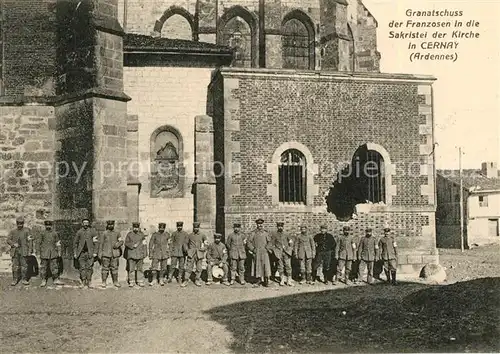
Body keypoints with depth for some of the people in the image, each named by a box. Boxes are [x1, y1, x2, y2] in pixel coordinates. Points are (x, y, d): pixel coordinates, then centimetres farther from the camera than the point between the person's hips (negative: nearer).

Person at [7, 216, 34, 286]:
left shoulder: (27, 230, 4)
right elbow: (8, 240, 8)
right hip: (15, 251, 2)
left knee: (24, 265, 0)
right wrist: (13, 244, -12)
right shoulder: (12, 232, 12)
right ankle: (14, 280, 7)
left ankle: (24, 279, 9)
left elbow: (30, 241, 1)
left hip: (24, 251, -2)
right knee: (15, 266, 0)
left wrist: (30, 250, -5)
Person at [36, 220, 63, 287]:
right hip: (44, 254, -1)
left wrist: (59, 252, 7)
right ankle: (43, 281, 11)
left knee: (54, 266, 3)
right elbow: (38, 243, 2)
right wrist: (38, 253, -1)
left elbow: (58, 243, 12)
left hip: (53, 254, 2)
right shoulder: (42, 233, 1)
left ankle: (56, 280, 10)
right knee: (43, 267, 2)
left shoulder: (55, 233, 6)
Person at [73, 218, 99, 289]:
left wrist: (95, 252, -4)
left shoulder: (93, 232, 2)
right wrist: (75, 253, 8)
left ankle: (88, 283, 4)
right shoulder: (79, 232, 6)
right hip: (81, 252, 2)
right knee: (82, 267, 1)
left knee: (89, 268, -3)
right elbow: (75, 242, 12)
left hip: (90, 253, -2)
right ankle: (83, 282, 9)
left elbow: (96, 242, 3)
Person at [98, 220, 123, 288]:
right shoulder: (104, 234, 5)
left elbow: (121, 241, 9)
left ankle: (115, 282, 12)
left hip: (115, 254, 2)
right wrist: (100, 253, 0)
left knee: (114, 268, 4)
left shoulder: (116, 234, 12)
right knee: (105, 268, -3)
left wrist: (118, 244, -14)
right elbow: (101, 244, 4)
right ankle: (104, 283, 3)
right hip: (106, 254, -2)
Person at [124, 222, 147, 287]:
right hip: (131, 254, -1)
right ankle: (131, 282, 5)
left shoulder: (142, 235, 7)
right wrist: (133, 245, -16)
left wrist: (145, 253, 5)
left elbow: (144, 245, 9)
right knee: (131, 268, -2)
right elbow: (126, 243, -1)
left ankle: (140, 281, 10)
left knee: (140, 268, 4)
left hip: (140, 254, 1)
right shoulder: (129, 235, 4)